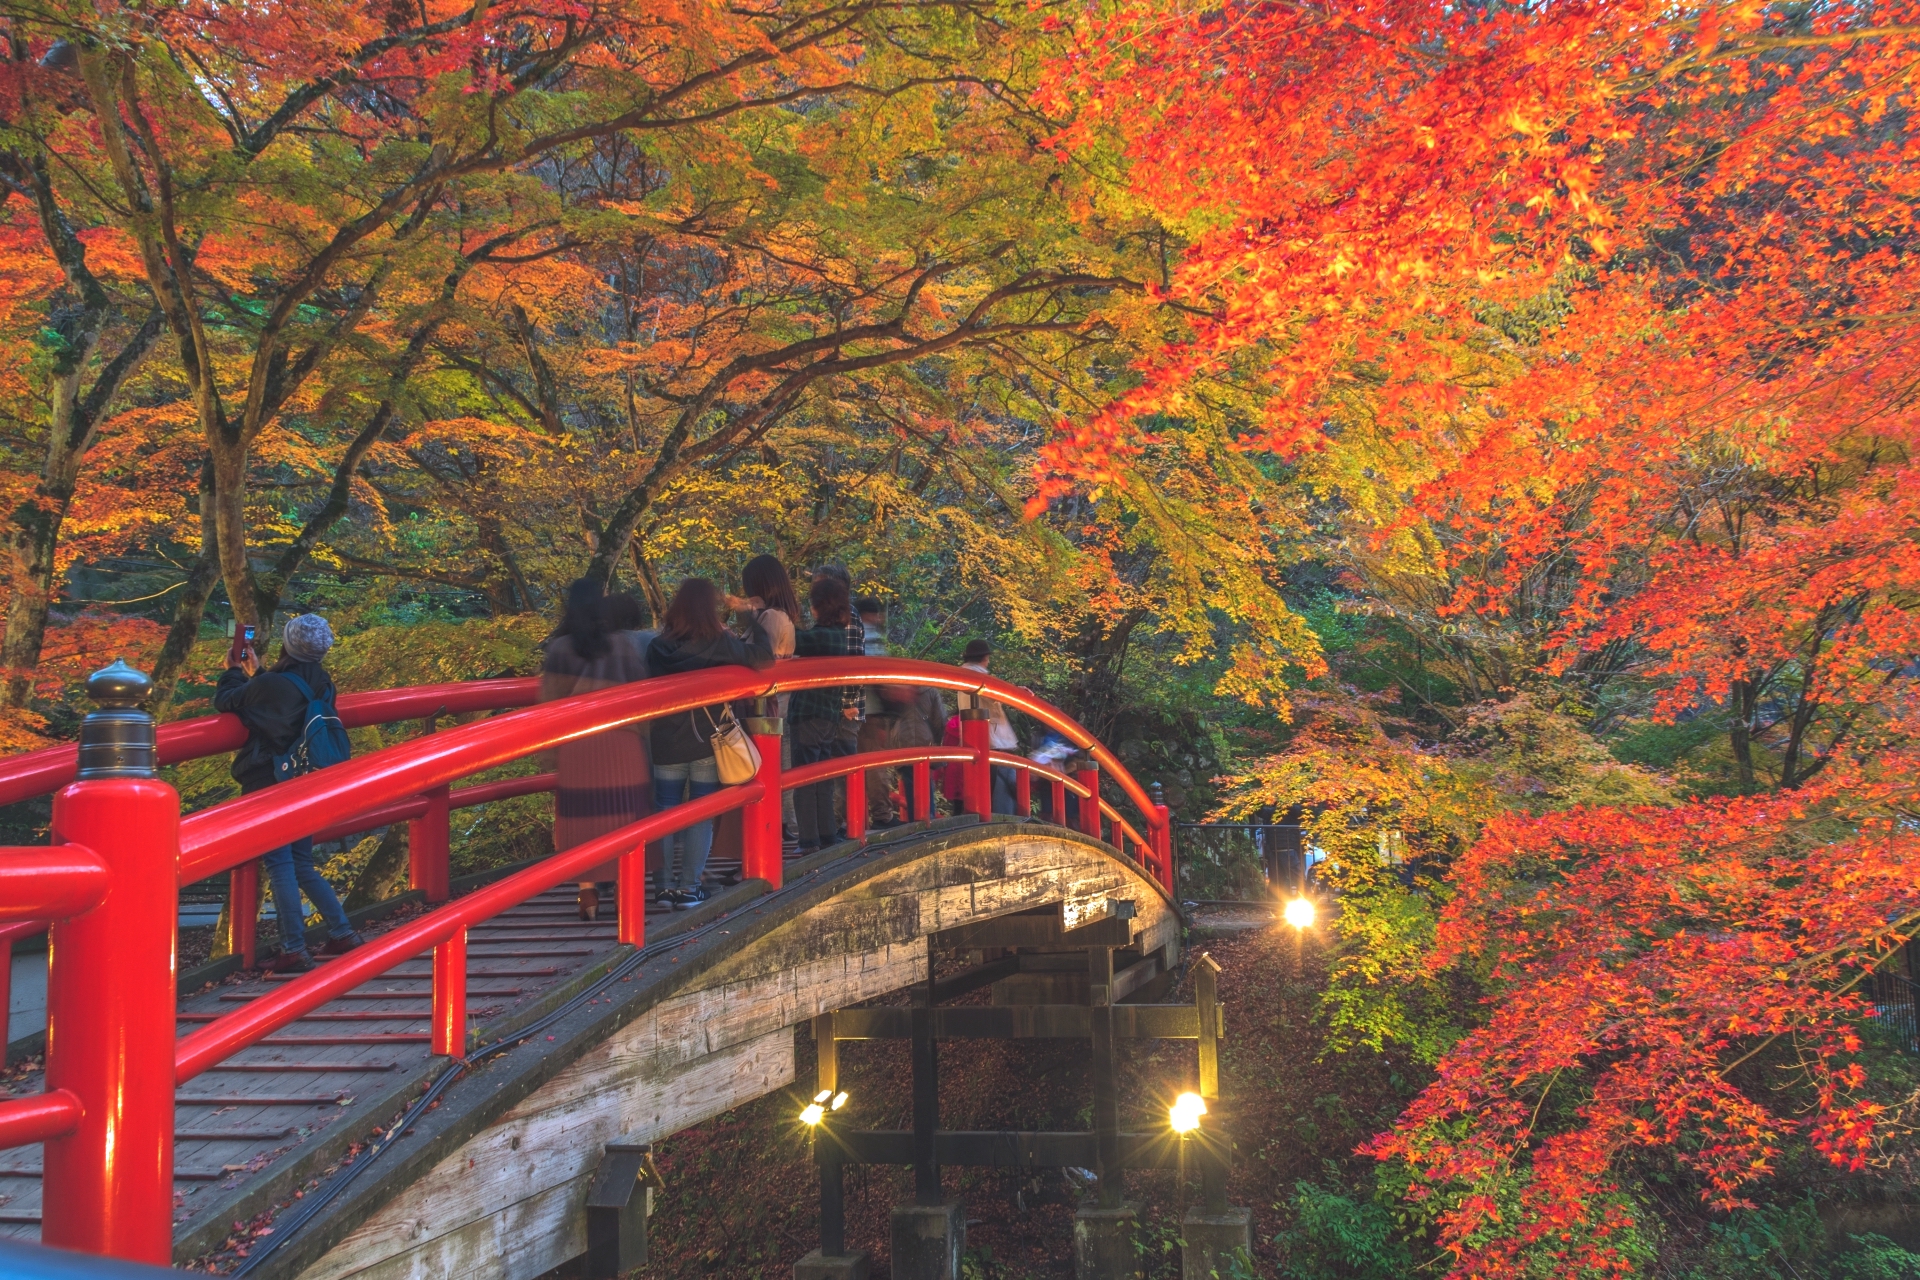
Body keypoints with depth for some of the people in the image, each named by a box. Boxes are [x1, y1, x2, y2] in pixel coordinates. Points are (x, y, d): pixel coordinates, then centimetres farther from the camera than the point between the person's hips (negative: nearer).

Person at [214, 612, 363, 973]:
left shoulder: (271, 684, -17)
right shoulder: (322, 685, 4)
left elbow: (224, 701, -1)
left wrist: (234, 671, 18)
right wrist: (255, 673, 30)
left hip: (268, 787, -7)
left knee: (280, 867, -4)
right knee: (303, 867, 17)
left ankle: (294, 950, -4)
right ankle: (342, 933, 16)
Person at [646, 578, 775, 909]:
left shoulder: (657, 647, -4)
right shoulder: (718, 643, -12)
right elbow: (764, 658, -6)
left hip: (666, 745, 2)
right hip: (707, 744, -2)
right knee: (700, 817, 7)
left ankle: (662, 887, 11)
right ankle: (688, 888, 7)